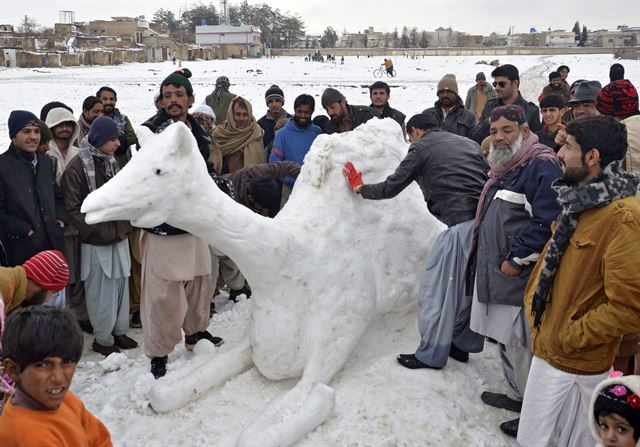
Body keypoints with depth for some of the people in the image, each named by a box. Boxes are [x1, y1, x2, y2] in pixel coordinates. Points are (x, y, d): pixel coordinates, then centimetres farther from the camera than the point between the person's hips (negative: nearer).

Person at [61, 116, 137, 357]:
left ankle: (119, 331, 27)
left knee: (120, 287, 13)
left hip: (119, 238, 7)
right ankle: (103, 339, 16)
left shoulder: (111, 162, 9)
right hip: (96, 242, -7)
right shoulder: (76, 168, -14)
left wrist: (125, 226, 7)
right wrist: (99, 231, -14)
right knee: (101, 292, 2)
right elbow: (72, 209, -13)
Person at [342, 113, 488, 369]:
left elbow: (391, 188, 5)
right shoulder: (469, 143, 20)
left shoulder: (421, 148, 3)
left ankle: (431, 355, 12)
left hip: (461, 224, -7)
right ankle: (461, 344, 29)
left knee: (438, 289, 4)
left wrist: (359, 188, 21)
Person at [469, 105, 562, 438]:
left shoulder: (542, 166, -15)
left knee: (521, 344, -2)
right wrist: (484, 259, 18)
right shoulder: (502, 168, 16)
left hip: (520, 275, -10)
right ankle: (517, 395, 35)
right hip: (495, 272, 10)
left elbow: (546, 222, -24)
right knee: (505, 338, 19)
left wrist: (516, 259, -19)